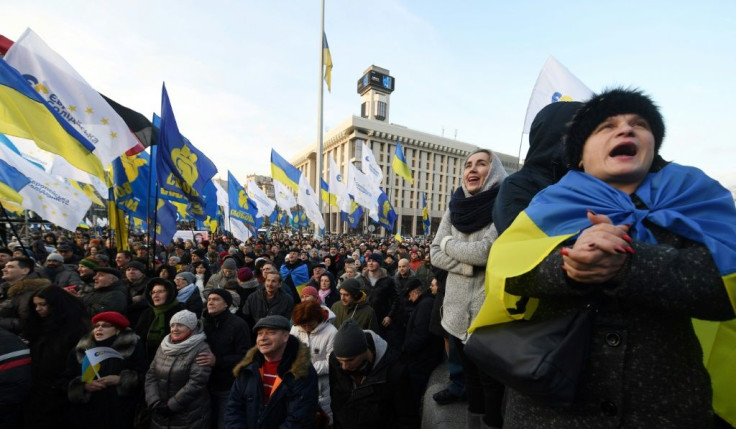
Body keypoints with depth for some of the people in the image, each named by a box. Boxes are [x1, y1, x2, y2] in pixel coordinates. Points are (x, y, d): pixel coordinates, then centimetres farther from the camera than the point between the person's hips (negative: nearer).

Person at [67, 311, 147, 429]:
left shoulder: (131, 346, -4)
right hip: (87, 413, 3)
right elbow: (68, 380, 7)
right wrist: (84, 385, -11)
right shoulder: (82, 349, 8)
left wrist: (120, 380, -18)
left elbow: (143, 376, -6)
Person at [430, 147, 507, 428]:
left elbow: (490, 250, -23)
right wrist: (470, 265, -16)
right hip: (459, 310, 5)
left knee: (491, 377, 11)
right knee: (469, 372, 22)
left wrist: (449, 243, -9)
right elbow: (436, 254, 0)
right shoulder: (455, 208, 4)